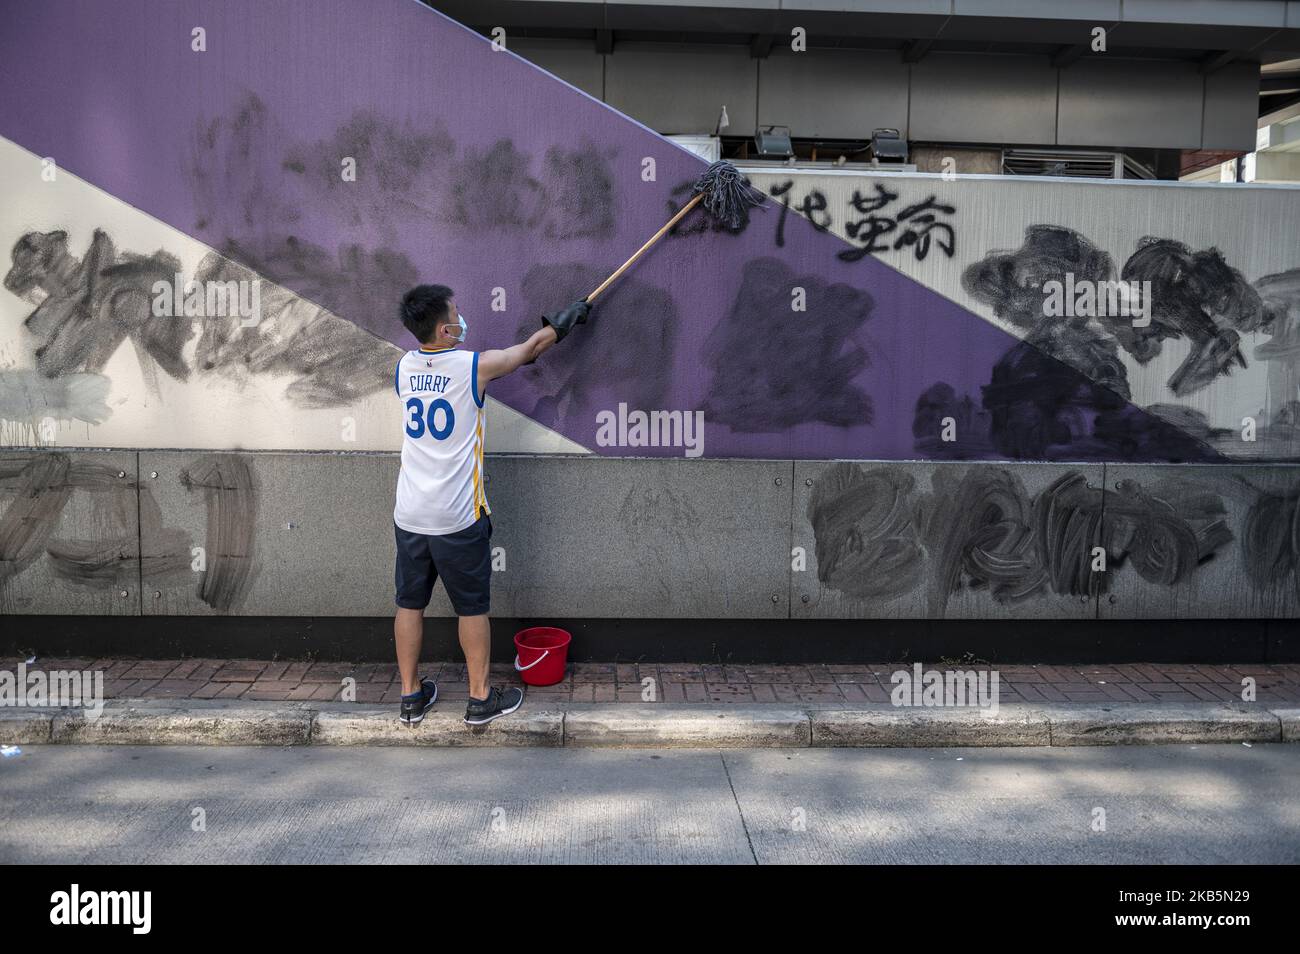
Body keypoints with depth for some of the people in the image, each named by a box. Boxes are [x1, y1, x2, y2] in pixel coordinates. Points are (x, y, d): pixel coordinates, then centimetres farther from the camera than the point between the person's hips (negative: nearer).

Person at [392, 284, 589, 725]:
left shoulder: (404, 367, 2)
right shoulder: (474, 366, -14)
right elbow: (529, 349, 3)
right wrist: (563, 321, 21)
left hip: (409, 517, 5)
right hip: (458, 520, -5)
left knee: (409, 604, 15)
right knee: (472, 608, 9)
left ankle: (411, 697, 26)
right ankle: (481, 699, 22)